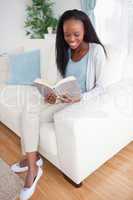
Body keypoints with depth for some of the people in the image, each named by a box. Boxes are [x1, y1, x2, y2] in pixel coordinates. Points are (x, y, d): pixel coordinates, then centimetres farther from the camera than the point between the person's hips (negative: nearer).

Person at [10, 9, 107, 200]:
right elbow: (64, 80, 13)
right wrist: (55, 93, -8)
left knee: (32, 117, -19)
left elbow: (101, 85, -11)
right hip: (65, 98, 7)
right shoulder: (66, 51, 10)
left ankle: (32, 160, 6)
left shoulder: (96, 50, -10)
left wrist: (79, 98, -26)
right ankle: (33, 165, -5)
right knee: (29, 110, -17)